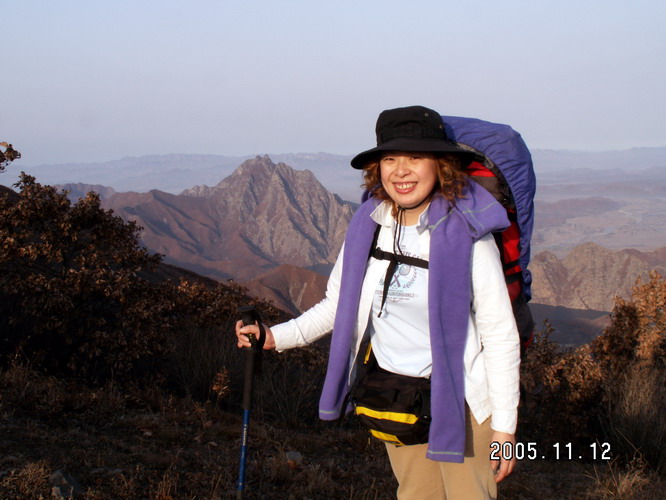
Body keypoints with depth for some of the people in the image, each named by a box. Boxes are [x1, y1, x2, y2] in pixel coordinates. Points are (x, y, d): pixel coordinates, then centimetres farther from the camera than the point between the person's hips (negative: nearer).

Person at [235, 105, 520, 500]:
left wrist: (505, 427, -13)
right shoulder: (366, 227, -5)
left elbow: (501, 336, -14)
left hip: (460, 396, -4)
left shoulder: (468, 235, -19)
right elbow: (336, 307, 6)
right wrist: (275, 337, -7)